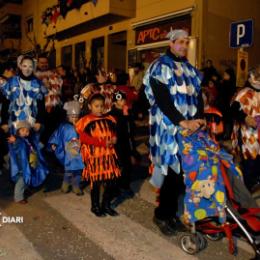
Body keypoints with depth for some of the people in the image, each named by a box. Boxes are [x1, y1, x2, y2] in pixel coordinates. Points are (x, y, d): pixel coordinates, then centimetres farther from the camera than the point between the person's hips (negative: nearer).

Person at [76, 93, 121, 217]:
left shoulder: (109, 119, 8)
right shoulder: (86, 121, -8)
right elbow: (84, 138, -16)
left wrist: (113, 139, -8)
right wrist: (102, 142, -21)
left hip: (109, 154, 5)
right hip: (94, 156, -5)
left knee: (111, 181, 8)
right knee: (96, 182, 5)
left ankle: (106, 205, 26)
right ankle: (95, 206, 24)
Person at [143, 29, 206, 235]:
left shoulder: (190, 69, 19)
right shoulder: (160, 67, -1)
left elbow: (198, 95, 13)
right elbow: (162, 99, -13)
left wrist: (199, 117, -5)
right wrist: (182, 121, -20)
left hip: (191, 127, 6)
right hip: (169, 127, -6)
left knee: (187, 170, 4)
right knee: (173, 170, -5)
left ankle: (172, 212, 19)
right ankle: (162, 215, 13)